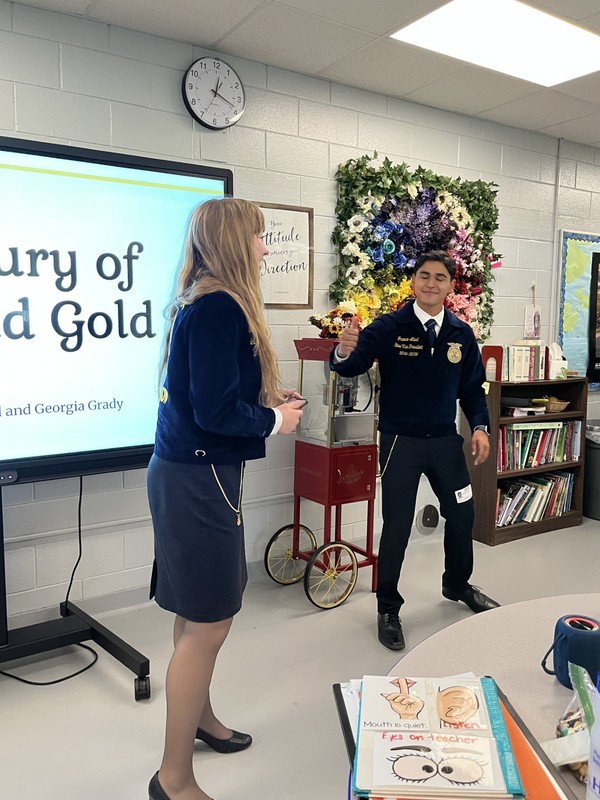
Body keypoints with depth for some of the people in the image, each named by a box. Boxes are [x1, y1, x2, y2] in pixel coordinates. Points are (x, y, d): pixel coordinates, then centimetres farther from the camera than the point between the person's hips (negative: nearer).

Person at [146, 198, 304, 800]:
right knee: (208, 624, 0)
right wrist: (273, 421, -7)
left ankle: (199, 718, 43)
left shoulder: (204, 302, 11)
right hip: (199, 477, -10)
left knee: (201, 615, 22)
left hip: (193, 472, 10)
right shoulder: (220, 308, -19)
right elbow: (214, 412, -23)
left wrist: (268, 401, 11)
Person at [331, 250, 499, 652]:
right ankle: (388, 607, 21)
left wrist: (480, 426, -2)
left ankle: (458, 584, 44)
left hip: (446, 440, 5)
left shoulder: (462, 334, 3)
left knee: (462, 514, 17)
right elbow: (353, 366, -20)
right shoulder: (389, 327, -9)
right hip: (401, 441, -4)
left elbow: (472, 386, 11)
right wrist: (345, 351, -42)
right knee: (397, 525, 1)